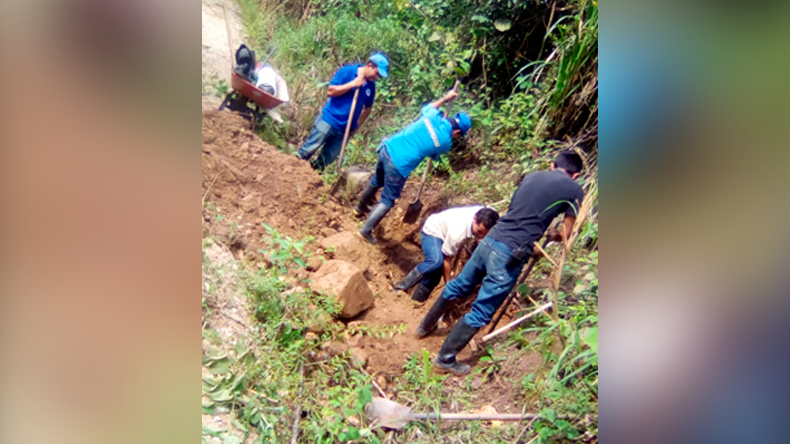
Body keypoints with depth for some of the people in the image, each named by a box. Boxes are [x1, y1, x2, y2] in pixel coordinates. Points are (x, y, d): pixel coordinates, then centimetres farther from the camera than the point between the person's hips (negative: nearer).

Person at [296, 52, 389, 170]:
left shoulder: (371, 86, 4)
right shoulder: (347, 71, -9)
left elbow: (368, 108, 16)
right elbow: (330, 91, -13)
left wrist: (356, 125, 10)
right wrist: (352, 84, -18)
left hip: (345, 129, 5)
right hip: (328, 121, -4)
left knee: (327, 159, 8)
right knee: (308, 150, 0)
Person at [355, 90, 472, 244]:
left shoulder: (433, 116, -1)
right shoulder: (446, 143, -9)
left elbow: (426, 107, 26)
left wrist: (445, 98, 33)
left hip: (388, 148, 7)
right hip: (399, 166, -7)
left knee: (377, 180, 32)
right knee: (388, 201, 11)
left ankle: (361, 207, 55)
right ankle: (366, 231, 17)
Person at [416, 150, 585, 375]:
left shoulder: (532, 176, 16)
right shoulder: (574, 189, 1)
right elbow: (566, 234, 7)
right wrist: (552, 234, 28)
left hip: (491, 239, 6)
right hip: (511, 255, -6)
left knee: (458, 286, 25)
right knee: (481, 313, 7)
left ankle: (425, 326, 43)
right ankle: (446, 359, 17)